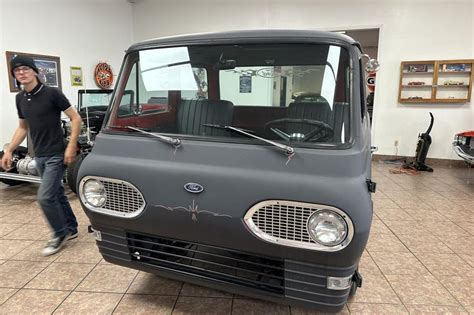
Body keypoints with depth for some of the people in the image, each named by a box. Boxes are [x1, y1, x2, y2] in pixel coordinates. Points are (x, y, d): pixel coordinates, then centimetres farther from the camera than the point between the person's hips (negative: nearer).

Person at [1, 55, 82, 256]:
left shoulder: (52, 93, -12)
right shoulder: (20, 98, 9)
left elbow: (75, 119, -11)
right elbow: (23, 128, 19)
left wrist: (71, 146, -17)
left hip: (56, 155, -7)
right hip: (39, 156, 7)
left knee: (45, 197, -8)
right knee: (56, 194, 14)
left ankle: (60, 234, 11)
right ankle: (71, 228, 29)